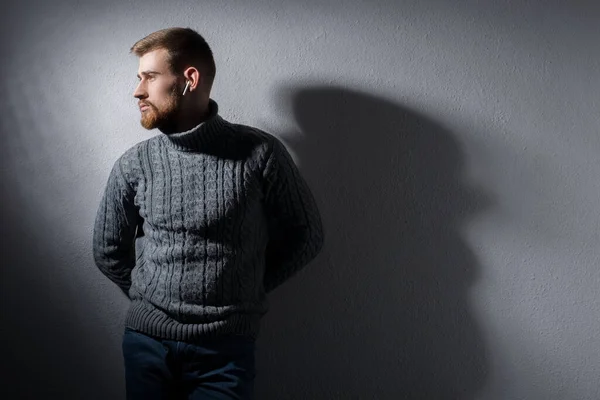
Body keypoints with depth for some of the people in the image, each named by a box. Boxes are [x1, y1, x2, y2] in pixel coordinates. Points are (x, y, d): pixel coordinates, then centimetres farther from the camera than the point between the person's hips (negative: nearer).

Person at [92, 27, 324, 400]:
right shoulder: (132, 165, -1)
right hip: (146, 340, 2)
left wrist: (245, 291, 1)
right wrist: (150, 299, 6)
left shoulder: (260, 153, -8)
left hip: (226, 347, -2)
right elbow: (108, 251, 12)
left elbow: (306, 236, 1)